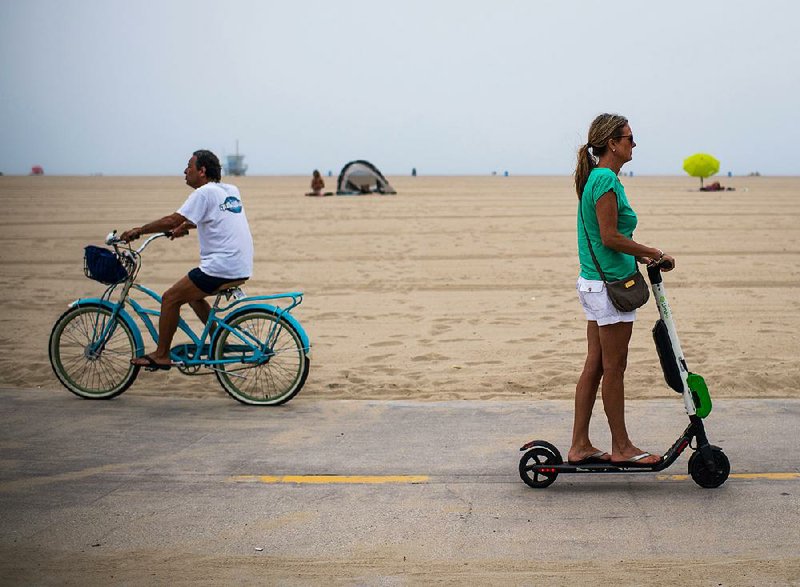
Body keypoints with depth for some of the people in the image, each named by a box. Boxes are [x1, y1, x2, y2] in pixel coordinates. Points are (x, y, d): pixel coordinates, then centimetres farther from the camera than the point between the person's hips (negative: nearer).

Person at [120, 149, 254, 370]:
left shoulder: (204, 193, -9)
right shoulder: (231, 191, 16)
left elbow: (172, 221, -13)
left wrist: (138, 231, -3)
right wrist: (185, 226, 38)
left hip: (220, 267, -9)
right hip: (242, 267, 9)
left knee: (170, 298, 1)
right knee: (192, 294, 26)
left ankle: (161, 356, 8)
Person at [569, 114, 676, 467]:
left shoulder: (596, 178, 14)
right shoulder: (607, 180, -16)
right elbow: (610, 237, -20)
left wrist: (639, 255, 14)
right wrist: (651, 253, -10)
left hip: (593, 282, 10)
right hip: (610, 285, -10)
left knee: (595, 365, 12)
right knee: (614, 368, 1)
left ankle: (580, 446, 17)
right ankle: (621, 448, 11)